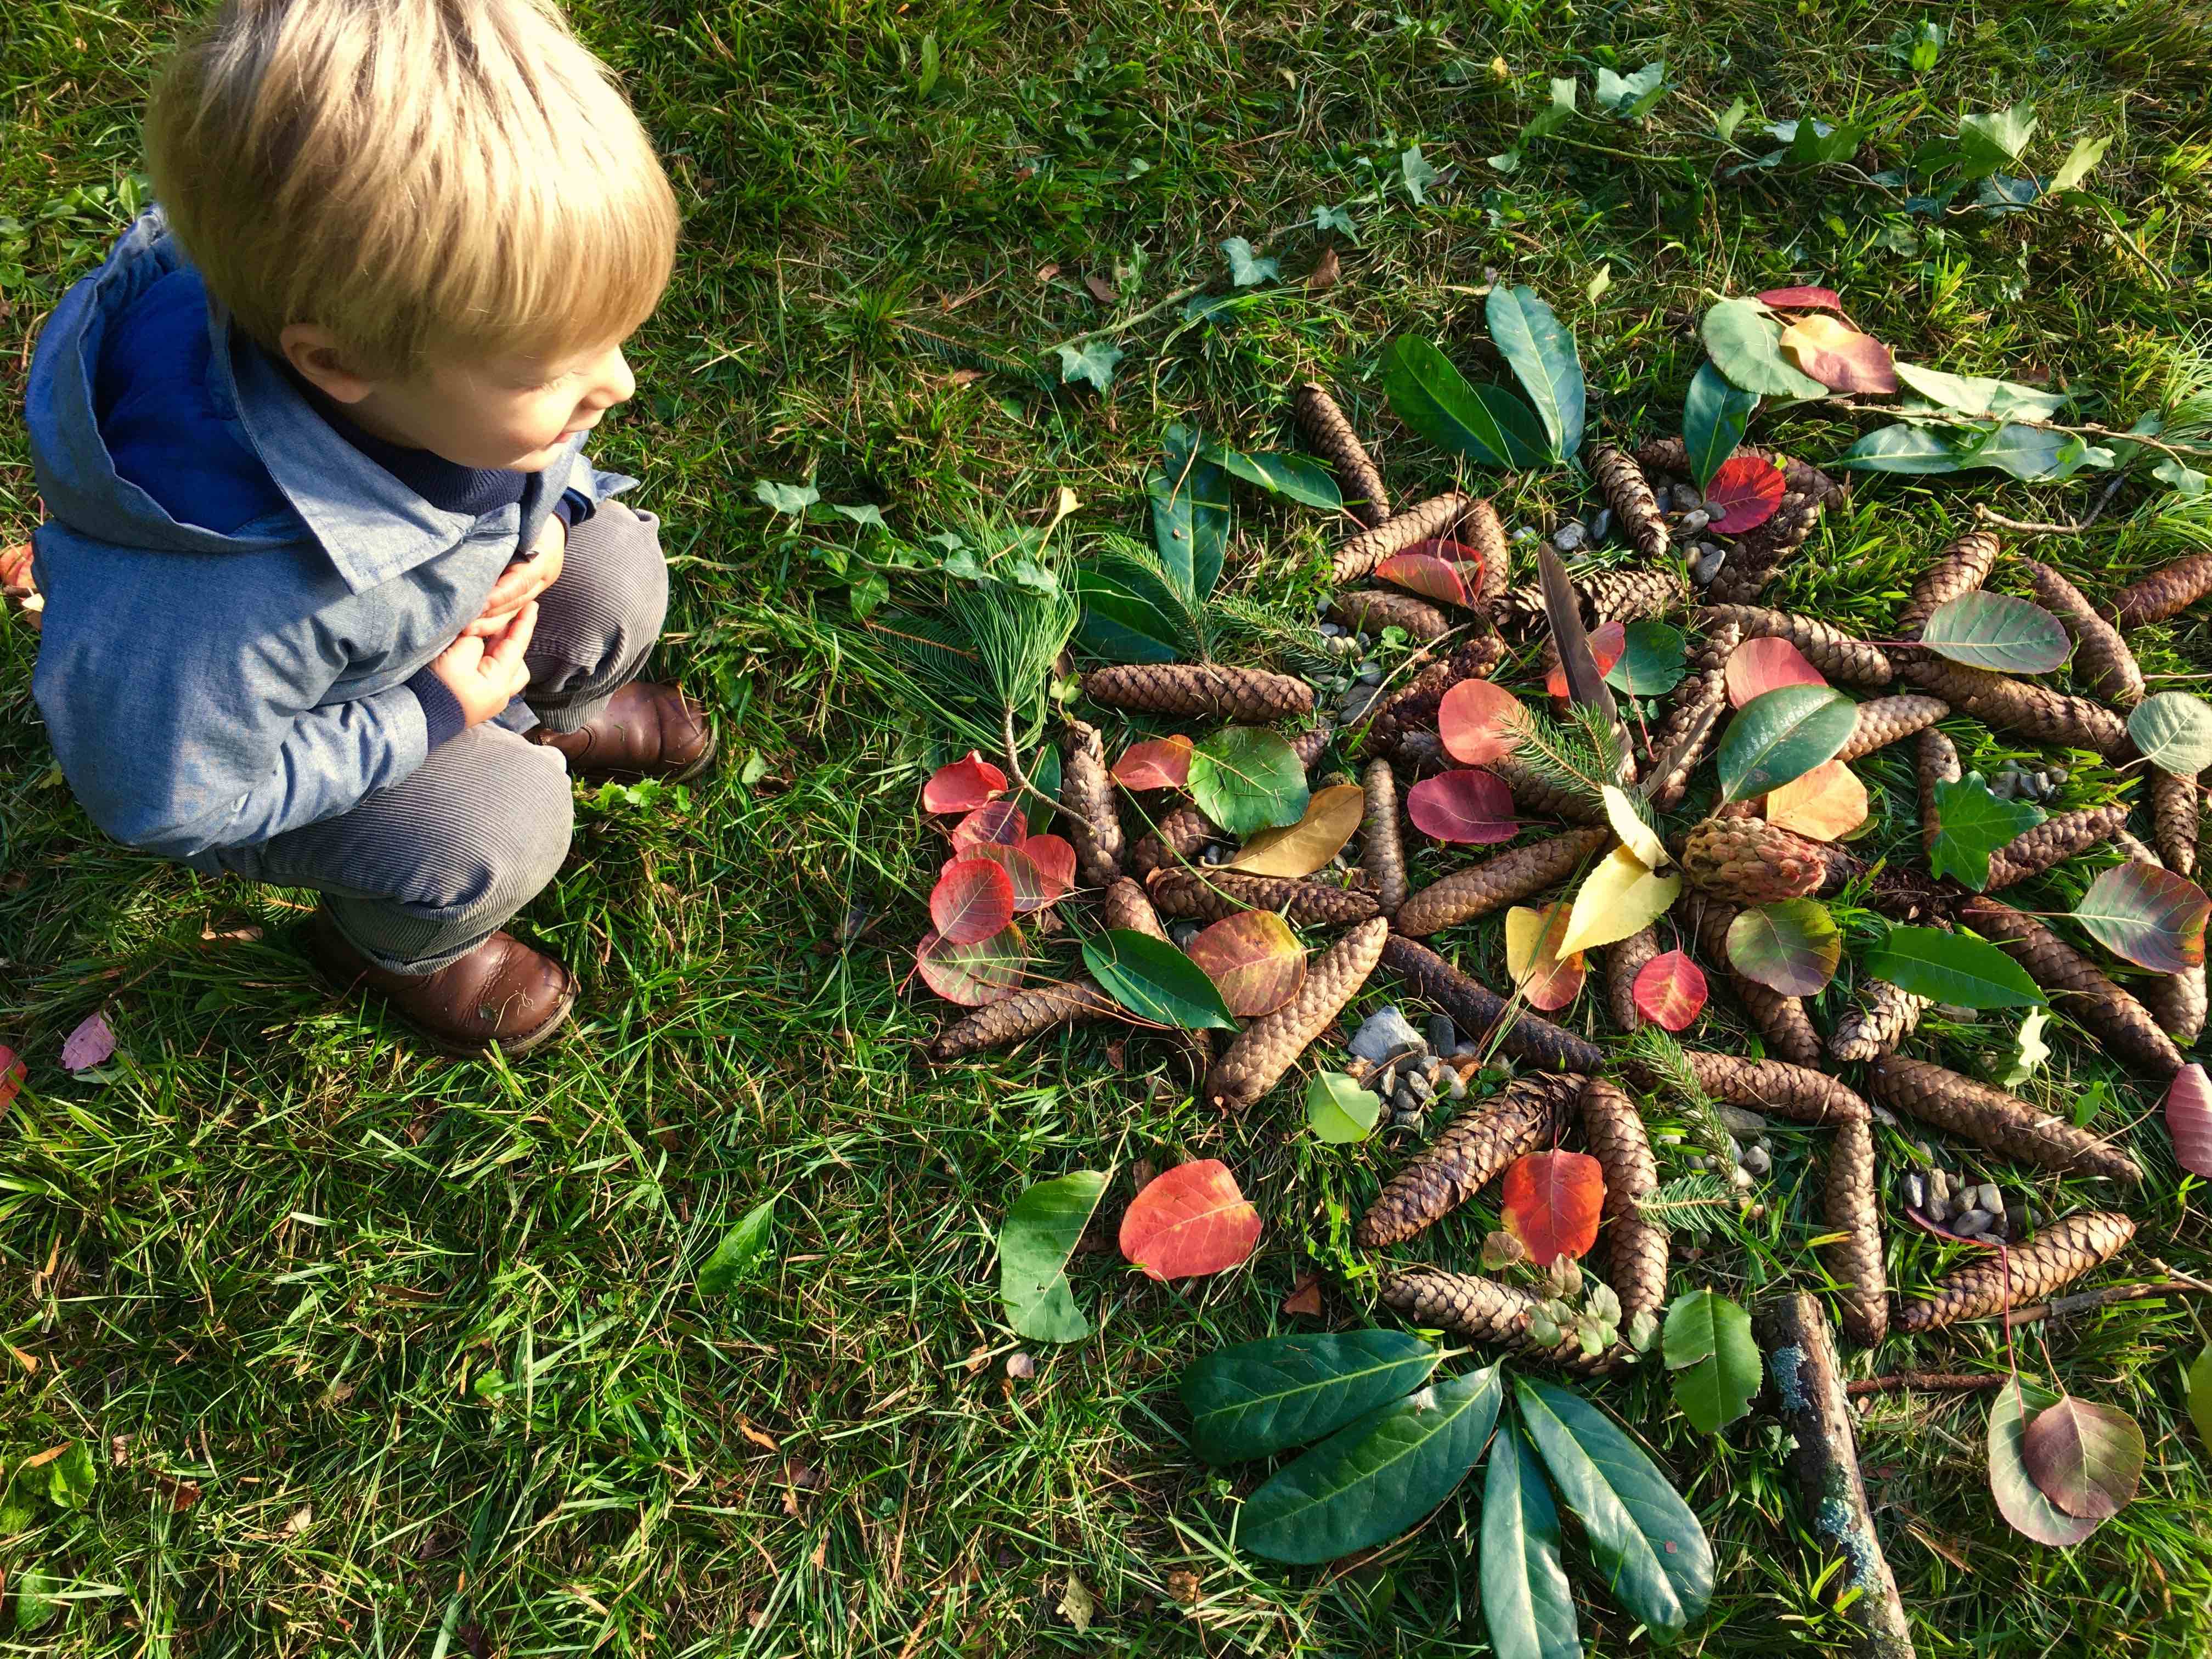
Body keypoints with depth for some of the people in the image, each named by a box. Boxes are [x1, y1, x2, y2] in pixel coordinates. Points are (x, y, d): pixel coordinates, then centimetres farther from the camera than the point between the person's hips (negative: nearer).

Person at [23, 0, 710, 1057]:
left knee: (612, 566, -6)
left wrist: (537, 515, -22)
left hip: (418, 610, 6)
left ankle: (553, 715, 31)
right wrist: (428, 719, -27)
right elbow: (162, 799, -29)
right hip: (235, 737, -6)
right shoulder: (226, 604, -48)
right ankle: (389, 945, 18)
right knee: (500, 826, -20)